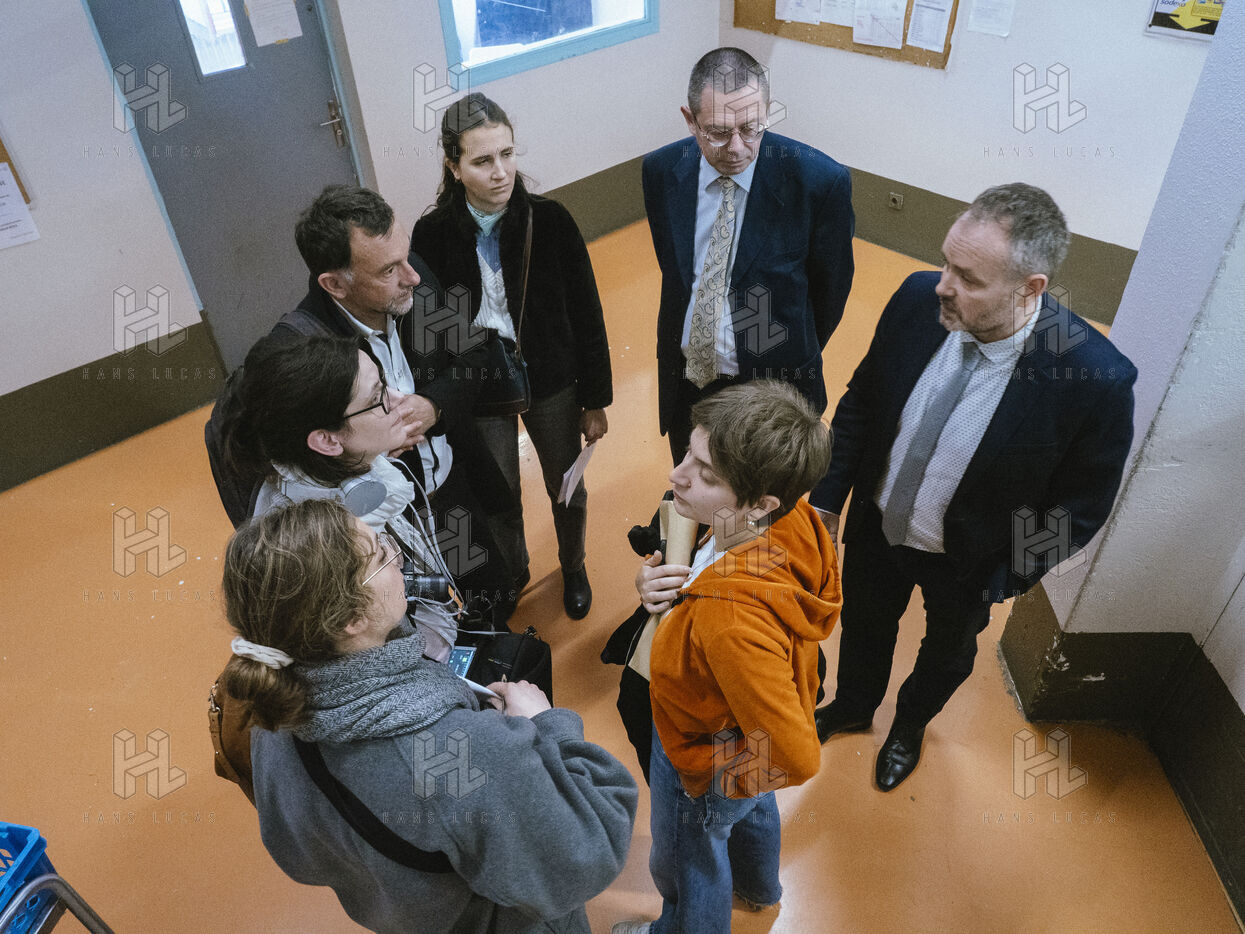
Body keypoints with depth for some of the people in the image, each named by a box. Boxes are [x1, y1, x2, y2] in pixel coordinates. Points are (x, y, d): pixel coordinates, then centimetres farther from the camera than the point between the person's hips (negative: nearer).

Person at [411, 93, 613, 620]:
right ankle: (512, 572, 50)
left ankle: (573, 568, 50)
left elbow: (586, 314, -9)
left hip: (552, 384, 0)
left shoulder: (549, 221, -16)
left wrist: (595, 400, -5)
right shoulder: (433, 235, -14)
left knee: (567, 490, 19)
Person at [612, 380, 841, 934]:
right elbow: (709, 580, -4)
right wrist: (660, 587, -24)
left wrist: (719, 771, -20)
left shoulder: (732, 620, -49)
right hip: (751, 719, 7)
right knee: (751, 809, 39)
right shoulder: (791, 518, -25)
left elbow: (794, 759, -38)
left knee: (687, 865, 28)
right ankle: (759, 888, 71)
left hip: (705, 765, -7)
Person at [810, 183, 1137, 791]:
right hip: (877, 525, 3)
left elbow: (1081, 509, -16)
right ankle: (852, 707, 62)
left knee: (947, 652, 28)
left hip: (967, 561, -2)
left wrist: (1002, 582, -15)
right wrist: (827, 498, -7)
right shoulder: (918, 300, -22)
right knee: (864, 626, 28)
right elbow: (860, 401, -6)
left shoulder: (1096, 380, -33)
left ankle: (910, 724, 63)